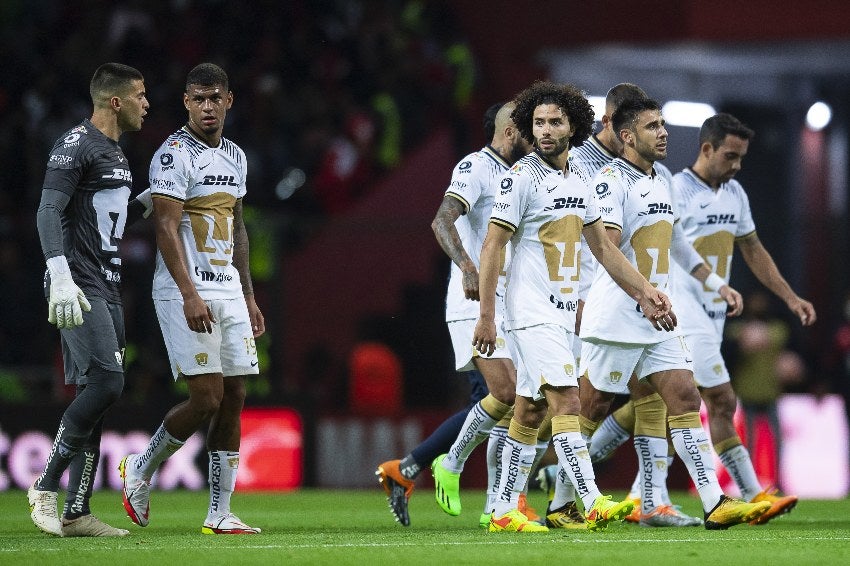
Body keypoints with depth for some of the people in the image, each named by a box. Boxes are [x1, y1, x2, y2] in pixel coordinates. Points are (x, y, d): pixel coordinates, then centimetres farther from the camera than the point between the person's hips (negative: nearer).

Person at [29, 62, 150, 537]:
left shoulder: (114, 152, 21)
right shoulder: (77, 144, -10)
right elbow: (49, 211, -19)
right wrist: (60, 277, -27)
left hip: (106, 288, 10)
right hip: (78, 284, -10)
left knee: (98, 396, 6)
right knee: (106, 382, -18)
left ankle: (76, 512, 7)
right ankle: (45, 487, -10)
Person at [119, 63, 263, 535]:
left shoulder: (235, 157, 15)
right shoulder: (175, 155, -10)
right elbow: (166, 228, -16)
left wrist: (248, 297, 19)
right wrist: (190, 295, -24)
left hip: (228, 290, 8)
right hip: (187, 292, -8)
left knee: (234, 398, 2)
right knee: (207, 398, -12)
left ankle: (219, 514, 5)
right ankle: (141, 469, 11)